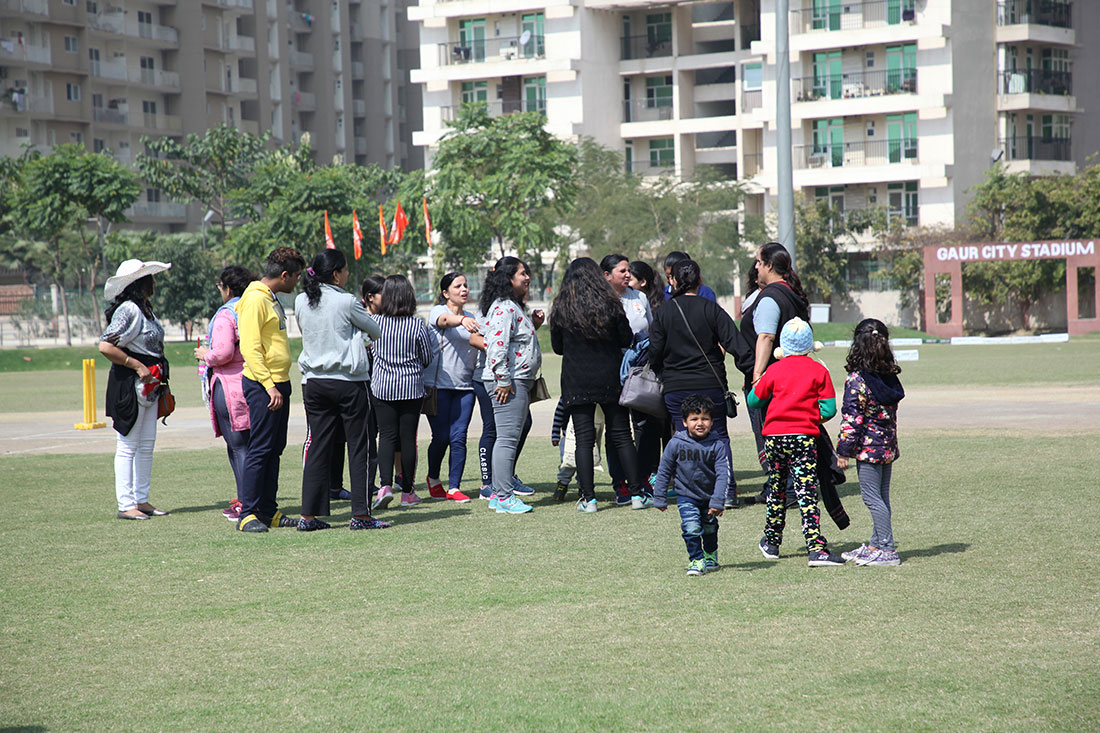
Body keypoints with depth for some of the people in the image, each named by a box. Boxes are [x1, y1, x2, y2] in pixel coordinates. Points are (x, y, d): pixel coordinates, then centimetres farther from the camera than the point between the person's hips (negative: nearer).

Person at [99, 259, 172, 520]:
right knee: (128, 446, -5)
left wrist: (159, 379, 14)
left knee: (146, 445, 11)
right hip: (129, 385, -9)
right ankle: (126, 505, -2)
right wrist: (138, 366, -20)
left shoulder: (145, 309, 14)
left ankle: (141, 500, 17)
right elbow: (106, 347, -23)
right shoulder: (128, 310, -15)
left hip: (148, 385, 9)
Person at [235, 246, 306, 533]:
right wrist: (269, 385, -24)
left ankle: (268, 510, 15)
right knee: (260, 449, -9)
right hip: (262, 384, -10)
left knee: (274, 449, 11)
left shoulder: (272, 298, 18)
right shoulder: (255, 299, -13)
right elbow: (250, 348, -20)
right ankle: (248, 514, -7)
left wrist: (280, 385, 19)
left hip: (278, 384, 10)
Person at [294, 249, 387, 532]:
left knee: (318, 447, 8)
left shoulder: (301, 302, 3)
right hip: (348, 381, -5)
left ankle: (309, 516, 5)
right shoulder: (347, 302, -11)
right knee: (357, 447, 2)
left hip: (314, 381, 5)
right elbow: (376, 331, 1)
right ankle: (360, 515, 1)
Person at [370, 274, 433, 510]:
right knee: (408, 437, 6)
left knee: (387, 435, 5)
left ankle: (385, 484, -14)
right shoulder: (417, 325, -11)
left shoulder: (376, 322, -7)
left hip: (382, 386, 1)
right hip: (412, 387, -1)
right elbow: (427, 358, -2)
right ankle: (407, 492, 11)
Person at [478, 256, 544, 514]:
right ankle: (504, 497, -10)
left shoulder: (515, 307, 19)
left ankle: (499, 494, 18)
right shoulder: (504, 308, -15)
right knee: (508, 438, -10)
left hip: (519, 383, 11)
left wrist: (533, 325, 14)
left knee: (510, 437, 13)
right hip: (508, 384, -11)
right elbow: (497, 345, -23)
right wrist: (504, 381, -23)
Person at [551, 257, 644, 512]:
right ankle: (637, 493, 7)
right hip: (610, 379, 0)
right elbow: (627, 340, 0)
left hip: (576, 383, 0)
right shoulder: (610, 304, -4)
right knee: (622, 436, 7)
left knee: (584, 439, 2)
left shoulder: (560, 308, -2)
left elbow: (558, 347, 6)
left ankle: (588, 498, -1)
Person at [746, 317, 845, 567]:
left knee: (776, 490, 18)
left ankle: (771, 543, 29)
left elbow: (753, 400, 9)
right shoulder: (819, 371, 1)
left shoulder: (774, 370, 2)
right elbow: (828, 409, -2)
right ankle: (816, 549, -18)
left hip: (774, 437, 2)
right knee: (807, 493, -7)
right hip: (803, 438, -2)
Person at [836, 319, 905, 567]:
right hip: (888, 446, 8)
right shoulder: (890, 377, 5)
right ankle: (877, 545, 23)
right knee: (881, 497, 14)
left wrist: (844, 451, -10)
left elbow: (852, 419, -16)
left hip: (868, 447, -8)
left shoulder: (856, 380, -15)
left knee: (872, 498, -3)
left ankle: (887, 549, -4)